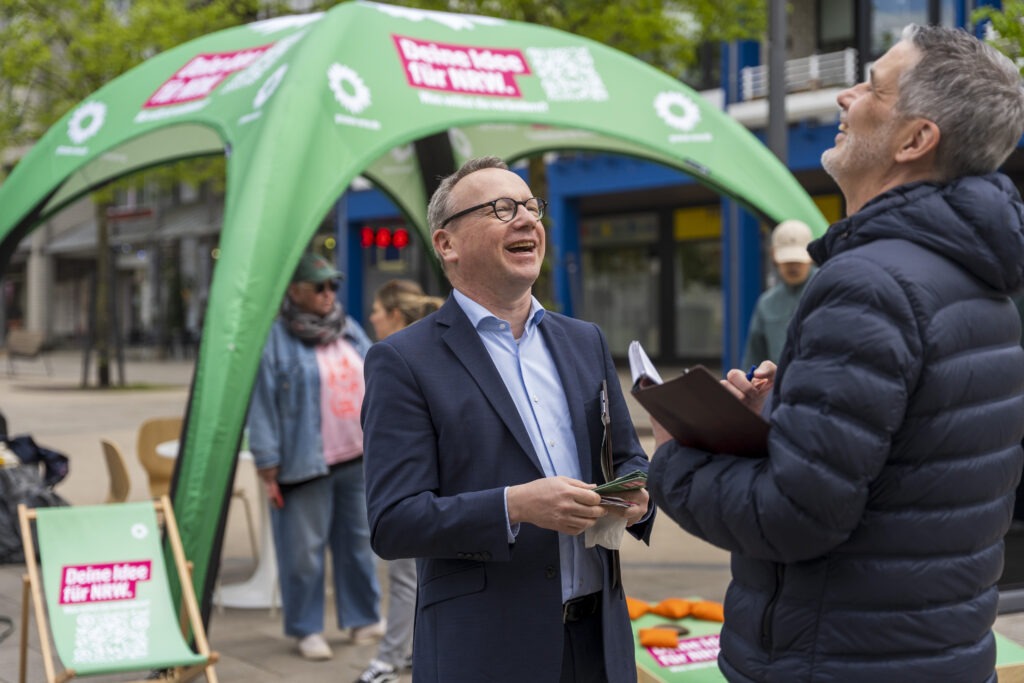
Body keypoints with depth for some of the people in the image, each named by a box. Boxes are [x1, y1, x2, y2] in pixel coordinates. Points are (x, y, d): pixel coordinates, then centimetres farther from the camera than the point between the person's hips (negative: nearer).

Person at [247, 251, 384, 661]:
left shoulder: (350, 331, 12)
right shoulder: (275, 340, -6)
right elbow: (262, 406, -9)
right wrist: (268, 469, -11)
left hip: (358, 458, 5)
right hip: (306, 464, -5)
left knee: (359, 540, 13)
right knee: (304, 548, 1)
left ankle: (363, 619, 27)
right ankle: (306, 630, 14)